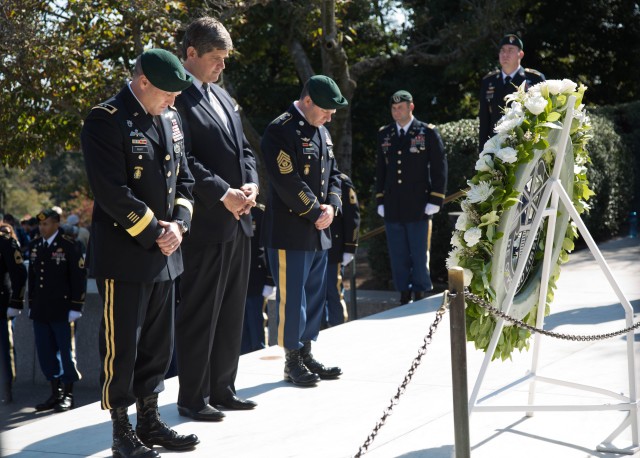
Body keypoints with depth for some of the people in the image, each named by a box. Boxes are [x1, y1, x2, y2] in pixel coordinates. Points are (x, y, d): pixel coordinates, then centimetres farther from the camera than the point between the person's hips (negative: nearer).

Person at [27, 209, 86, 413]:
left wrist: (75, 307, -11)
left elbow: (79, 277, -8)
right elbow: (32, 276, 18)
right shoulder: (34, 246, 11)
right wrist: (32, 305, 15)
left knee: (66, 352, 2)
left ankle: (68, 396, 10)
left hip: (62, 310, -6)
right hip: (40, 311, 6)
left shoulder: (69, 245, -6)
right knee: (46, 353, 8)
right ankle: (55, 394, 17)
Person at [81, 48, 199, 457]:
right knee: (121, 346, 1)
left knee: (158, 343, 14)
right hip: (124, 255, -8)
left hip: (165, 254, 8)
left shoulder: (170, 118, 10)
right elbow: (113, 192, -20)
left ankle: (150, 421, 26)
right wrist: (154, 232, -15)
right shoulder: (107, 120, -14)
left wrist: (178, 224, -3)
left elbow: (184, 178, 13)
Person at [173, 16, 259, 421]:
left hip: (238, 222, 9)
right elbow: (184, 161, -19)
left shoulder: (222, 96, 16)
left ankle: (222, 388, 25)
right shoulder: (178, 99, -11)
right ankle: (193, 398, 8)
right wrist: (224, 194, -19)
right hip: (205, 224, -9)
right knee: (199, 315, 0)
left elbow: (244, 149, 19)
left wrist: (251, 184, 1)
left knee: (232, 312, 14)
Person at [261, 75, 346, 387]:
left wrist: (331, 206, -1)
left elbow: (332, 173, 17)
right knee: (291, 298, -2)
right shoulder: (281, 130, -13)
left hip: (319, 232, 9)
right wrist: (316, 213, -13)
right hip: (290, 232, -9)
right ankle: (292, 361, 5)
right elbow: (287, 182, -19)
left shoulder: (322, 132, 15)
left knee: (314, 297, 13)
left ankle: (306, 354, 22)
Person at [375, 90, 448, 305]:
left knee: (419, 253, 3)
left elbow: (439, 168, 0)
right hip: (392, 207, 3)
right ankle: (404, 295, 13)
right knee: (398, 255, 5)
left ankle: (420, 294, 13)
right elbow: (380, 169, 15)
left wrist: (435, 200, -6)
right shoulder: (384, 134, 11)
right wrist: (380, 200, 10)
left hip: (418, 206, -3)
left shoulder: (427, 132, 0)